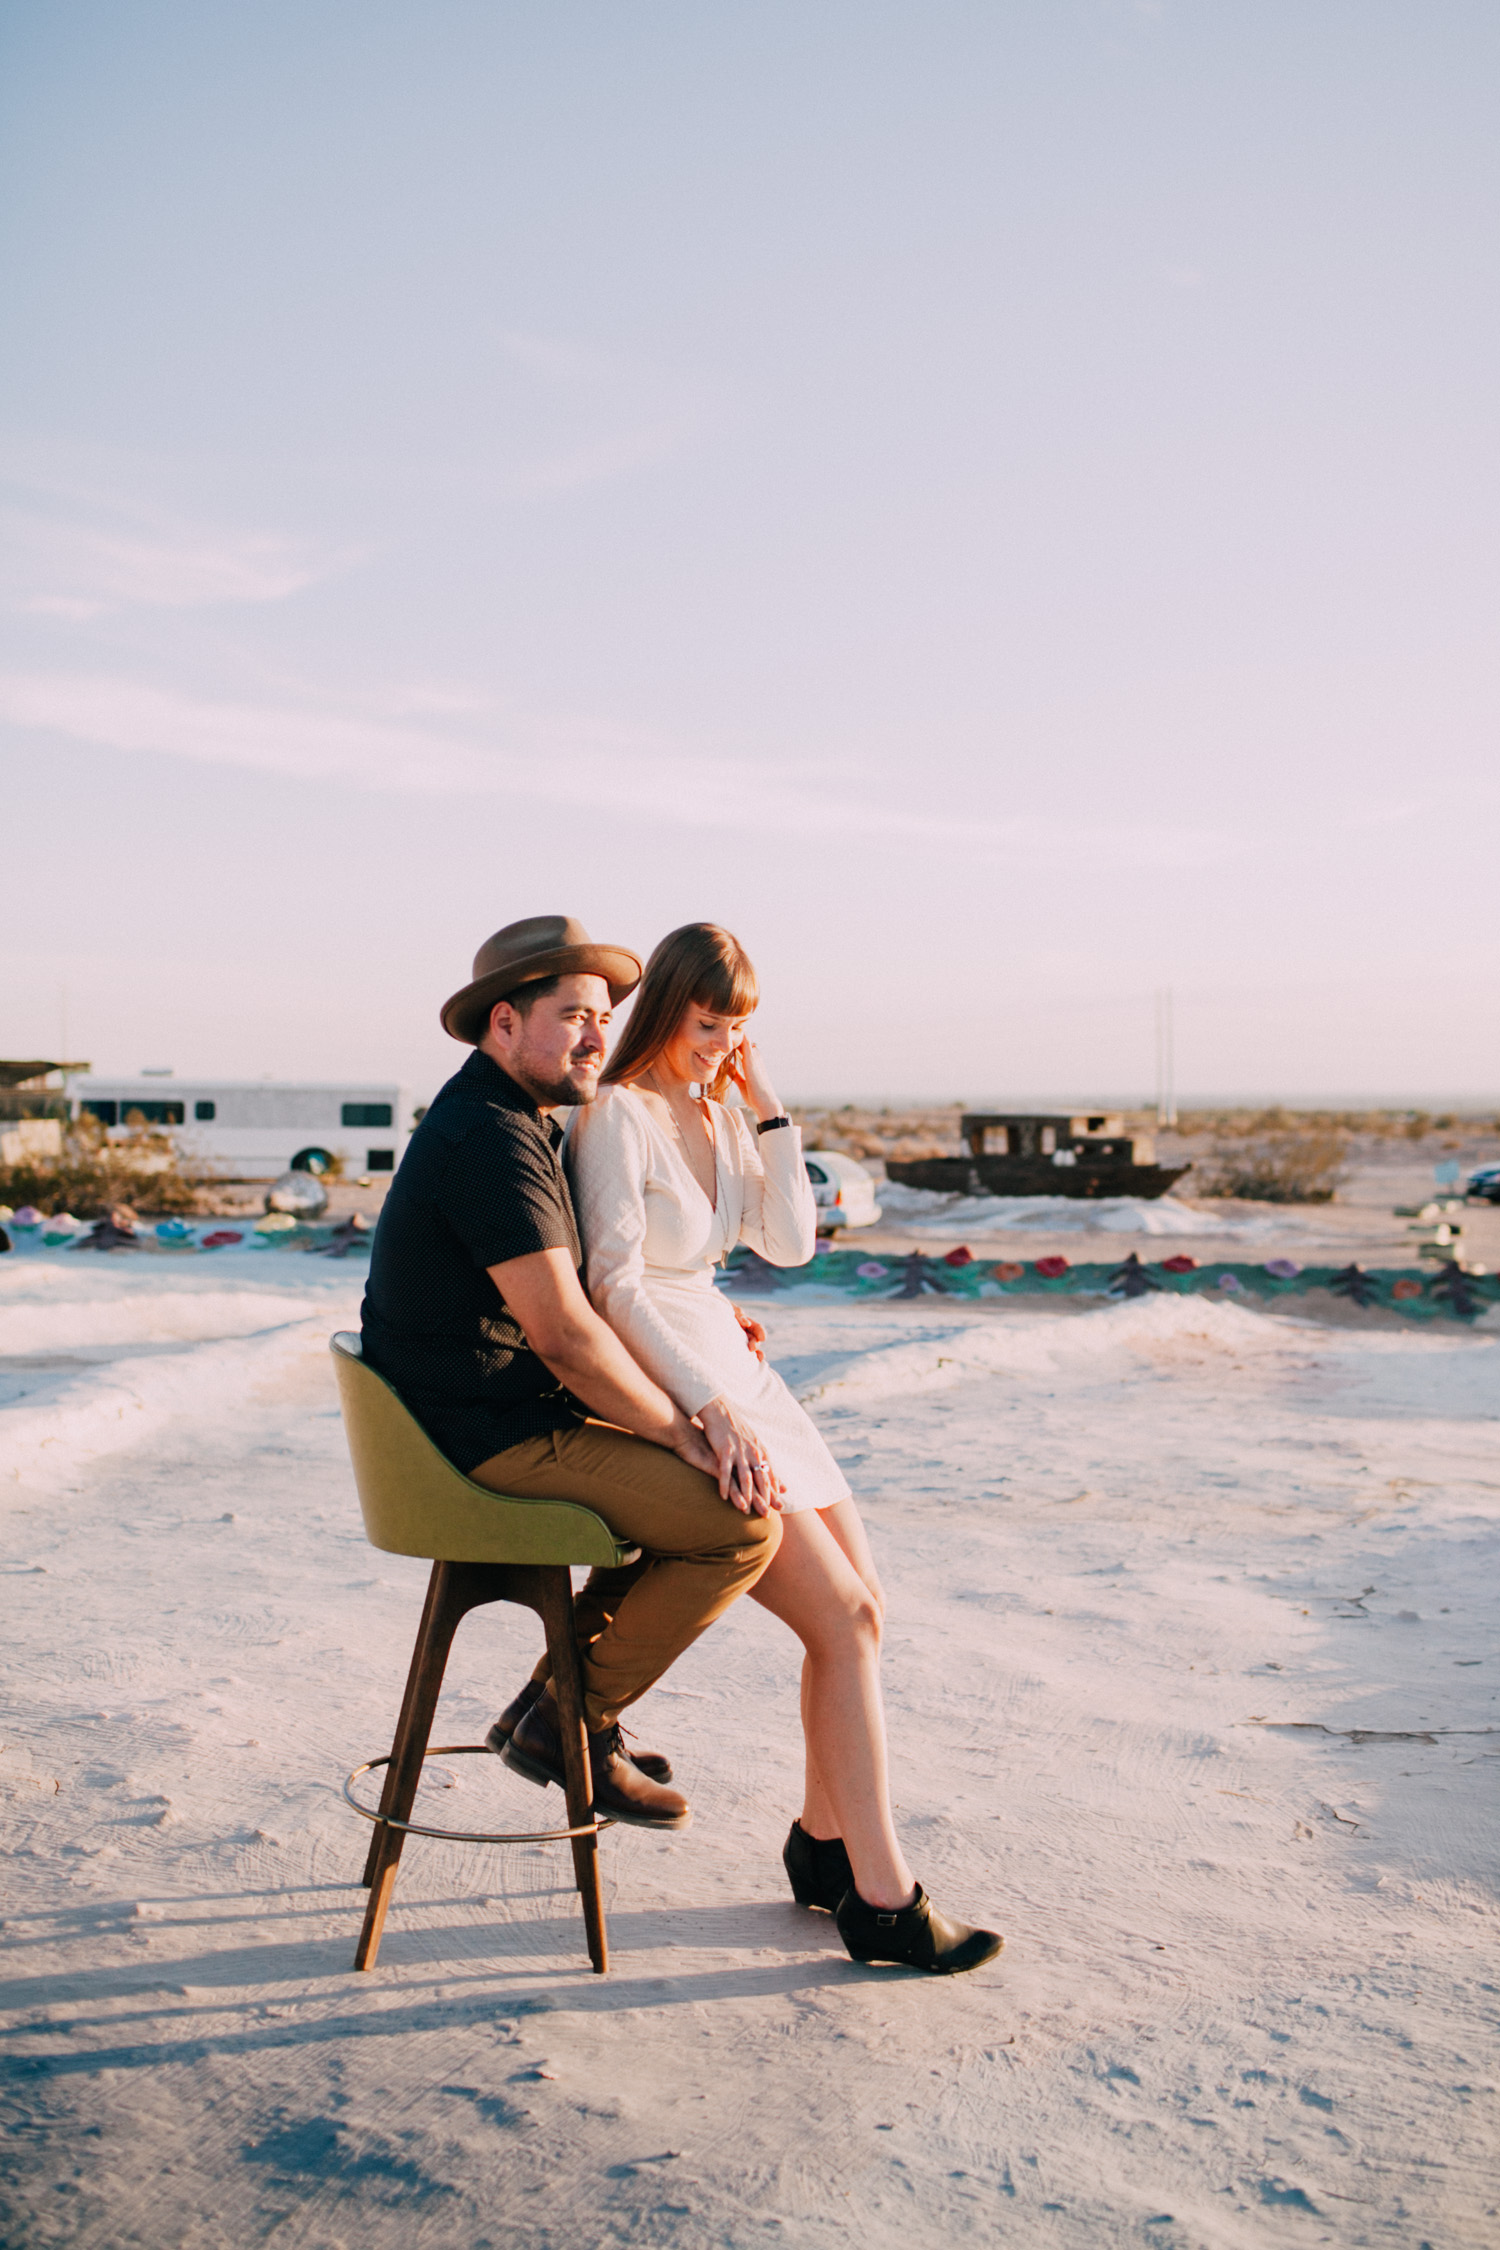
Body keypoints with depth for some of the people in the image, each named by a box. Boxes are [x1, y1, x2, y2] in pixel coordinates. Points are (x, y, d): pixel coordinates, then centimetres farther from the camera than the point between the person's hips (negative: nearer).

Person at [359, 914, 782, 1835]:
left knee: (685, 1476, 22)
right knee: (741, 1522, -14)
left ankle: (564, 1697, 23)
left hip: (515, 1414, 11)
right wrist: (685, 1432, -14)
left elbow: (589, 1301, 15)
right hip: (496, 1439, -11)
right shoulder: (489, 1136, -20)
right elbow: (565, 1336, -24)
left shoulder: (520, 1124, 14)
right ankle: (567, 1725, 1)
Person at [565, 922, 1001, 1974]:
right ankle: (882, 1899, -4)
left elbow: (791, 1243, 7)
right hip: (663, 1396, -8)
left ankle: (826, 1842, 18)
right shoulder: (618, 1115, -13)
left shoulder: (723, 1113, 11)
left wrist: (769, 1111, 0)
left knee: (863, 1602, 3)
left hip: (728, 1372, 8)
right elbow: (616, 1286, -19)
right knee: (848, 1619, -12)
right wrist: (712, 1407, -26)